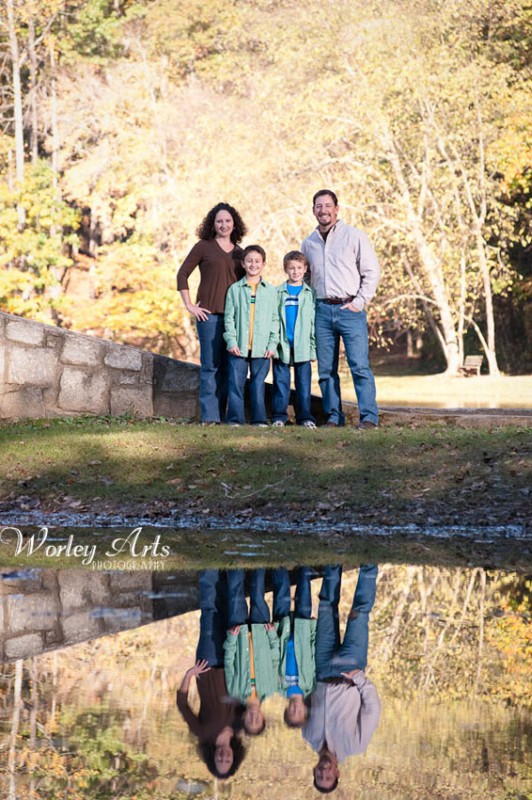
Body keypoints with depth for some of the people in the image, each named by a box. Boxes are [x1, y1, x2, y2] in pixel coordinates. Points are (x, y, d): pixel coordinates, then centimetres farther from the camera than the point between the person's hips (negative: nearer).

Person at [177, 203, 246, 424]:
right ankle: (209, 415, -4)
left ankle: (222, 414, 8)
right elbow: (182, 274, 0)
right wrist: (189, 305, -6)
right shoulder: (203, 247, 2)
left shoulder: (239, 253, 15)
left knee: (227, 366, 4)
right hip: (209, 313, -4)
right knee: (210, 365, -5)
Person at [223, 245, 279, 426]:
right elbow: (229, 318, 3)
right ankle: (235, 419, 4)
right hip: (239, 347, 0)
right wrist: (231, 341, -7)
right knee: (236, 383, -1)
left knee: (258, 384, 4)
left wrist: (272, 344, 0)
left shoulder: (270, 291, 8)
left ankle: (259, 419, 9)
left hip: (261, 348, 0)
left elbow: (275, 320, 8)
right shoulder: (235, 289, 5)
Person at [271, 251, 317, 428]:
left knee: (304, 383, 1)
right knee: (281, 382, 1)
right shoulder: (278, 292, 8)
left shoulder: (310, 293, 8)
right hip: (282, 345, 0)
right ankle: (279, 416, 4)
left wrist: (313, 347, 1)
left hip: (302, 346, 0)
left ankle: (305, 417, 4)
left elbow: (314, 321, 7)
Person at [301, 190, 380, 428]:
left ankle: (369, 417, -12)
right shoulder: (308, 243, 14)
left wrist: (359, 302, -7)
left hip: (350, 310, -4)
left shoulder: (354, 236, 1)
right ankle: (334, 416, 10)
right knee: (326, 370, 4)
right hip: (322, 310, 4)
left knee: (360, 366, -11)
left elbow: (372, 271, 0)